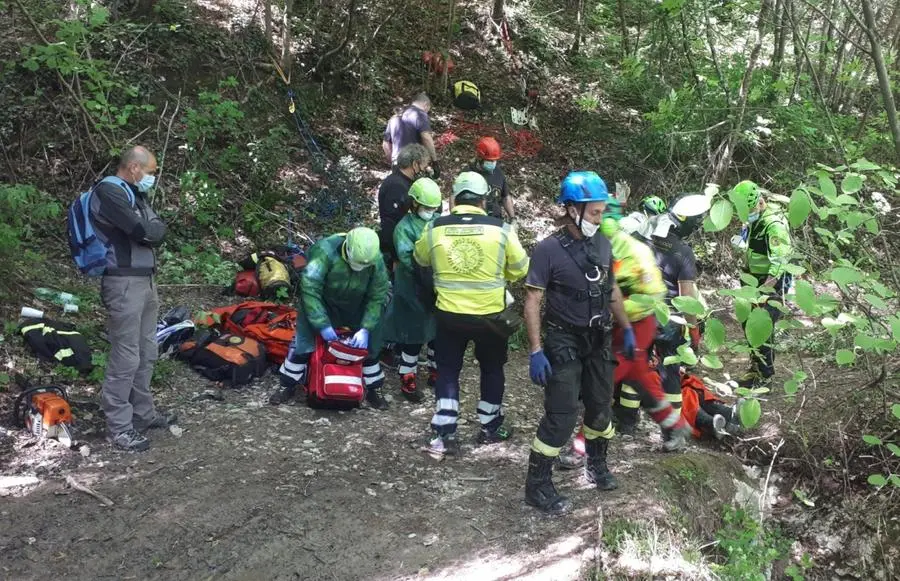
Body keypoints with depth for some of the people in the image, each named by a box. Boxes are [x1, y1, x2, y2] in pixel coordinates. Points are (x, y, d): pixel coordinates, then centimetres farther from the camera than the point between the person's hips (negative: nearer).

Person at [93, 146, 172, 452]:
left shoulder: (136, 194, 17)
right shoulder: (108, 191, -13)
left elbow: (158, 230, 13)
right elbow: (145, 232, -20)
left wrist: (150, 230, -7)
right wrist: (155, 228, 0)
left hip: (146, 280, 10)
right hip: (124, 283, -10)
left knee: (146, 352, 15)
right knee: (126, 357, -7)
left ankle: (143, 413, 27)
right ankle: (119, 427, 0)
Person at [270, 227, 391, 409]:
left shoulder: (376, 260, -24)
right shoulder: (325, 251, -36)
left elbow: (377, 297, -15)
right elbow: (310, 290, -33)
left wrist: (366, 329, -24)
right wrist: (323, 325, -33)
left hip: (355, 307, 3)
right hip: (321, 303, -3)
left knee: (369, 344, 3)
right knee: (303, 341, -7)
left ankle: (374, 388, 21)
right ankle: (288, 385, 11)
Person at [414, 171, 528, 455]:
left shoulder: (434, 228, -7)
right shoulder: (501, 229, -11)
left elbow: (421, 260, 12)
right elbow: (521, 269, 0)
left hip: (449, 315, 1)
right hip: (490, 316, 0)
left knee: (448, 371, 15)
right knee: (492, 370, 20)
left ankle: (445, 435, 12)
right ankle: (490, 428, 32)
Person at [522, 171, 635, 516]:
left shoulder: (602, 245, 2)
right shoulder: (549, 249, -16)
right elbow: (532, 300, -16)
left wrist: (627, 329, 15)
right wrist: (535, 350, -21)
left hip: (598, 340, 6)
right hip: (564, 342, -6)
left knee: (600, 406, 17)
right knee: (562, 414, -9)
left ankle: (596, 464, 40)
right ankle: (538, 486, 3)